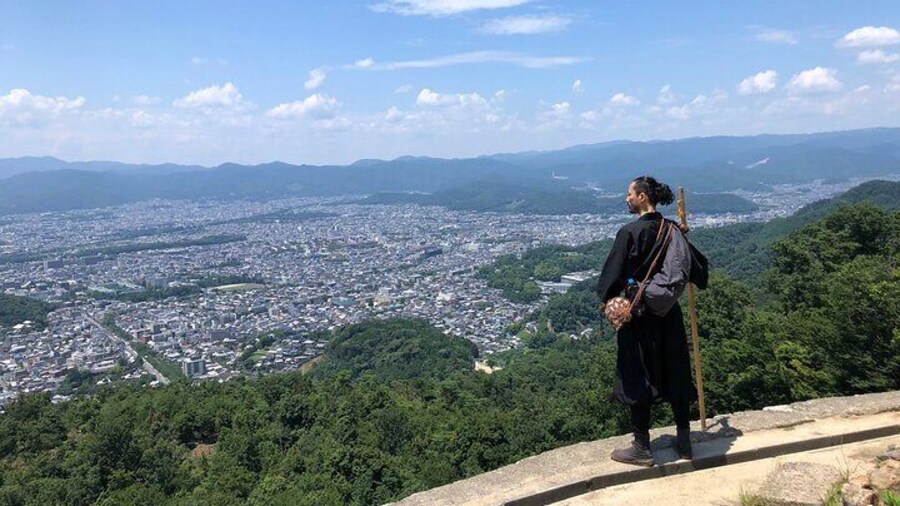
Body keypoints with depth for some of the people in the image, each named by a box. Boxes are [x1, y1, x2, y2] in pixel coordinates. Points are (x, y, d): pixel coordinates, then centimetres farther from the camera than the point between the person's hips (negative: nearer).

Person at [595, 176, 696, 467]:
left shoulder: (629, 232, -17)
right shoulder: (673, 230, 2)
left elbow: (614, 272, -12)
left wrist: (605, 299, 5)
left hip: (637, 315, -6)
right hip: (668, 315, 6)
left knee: (638, 378, 3)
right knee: (675, 374, 14)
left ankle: (642, 448, 11)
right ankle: (684, 441, 25)